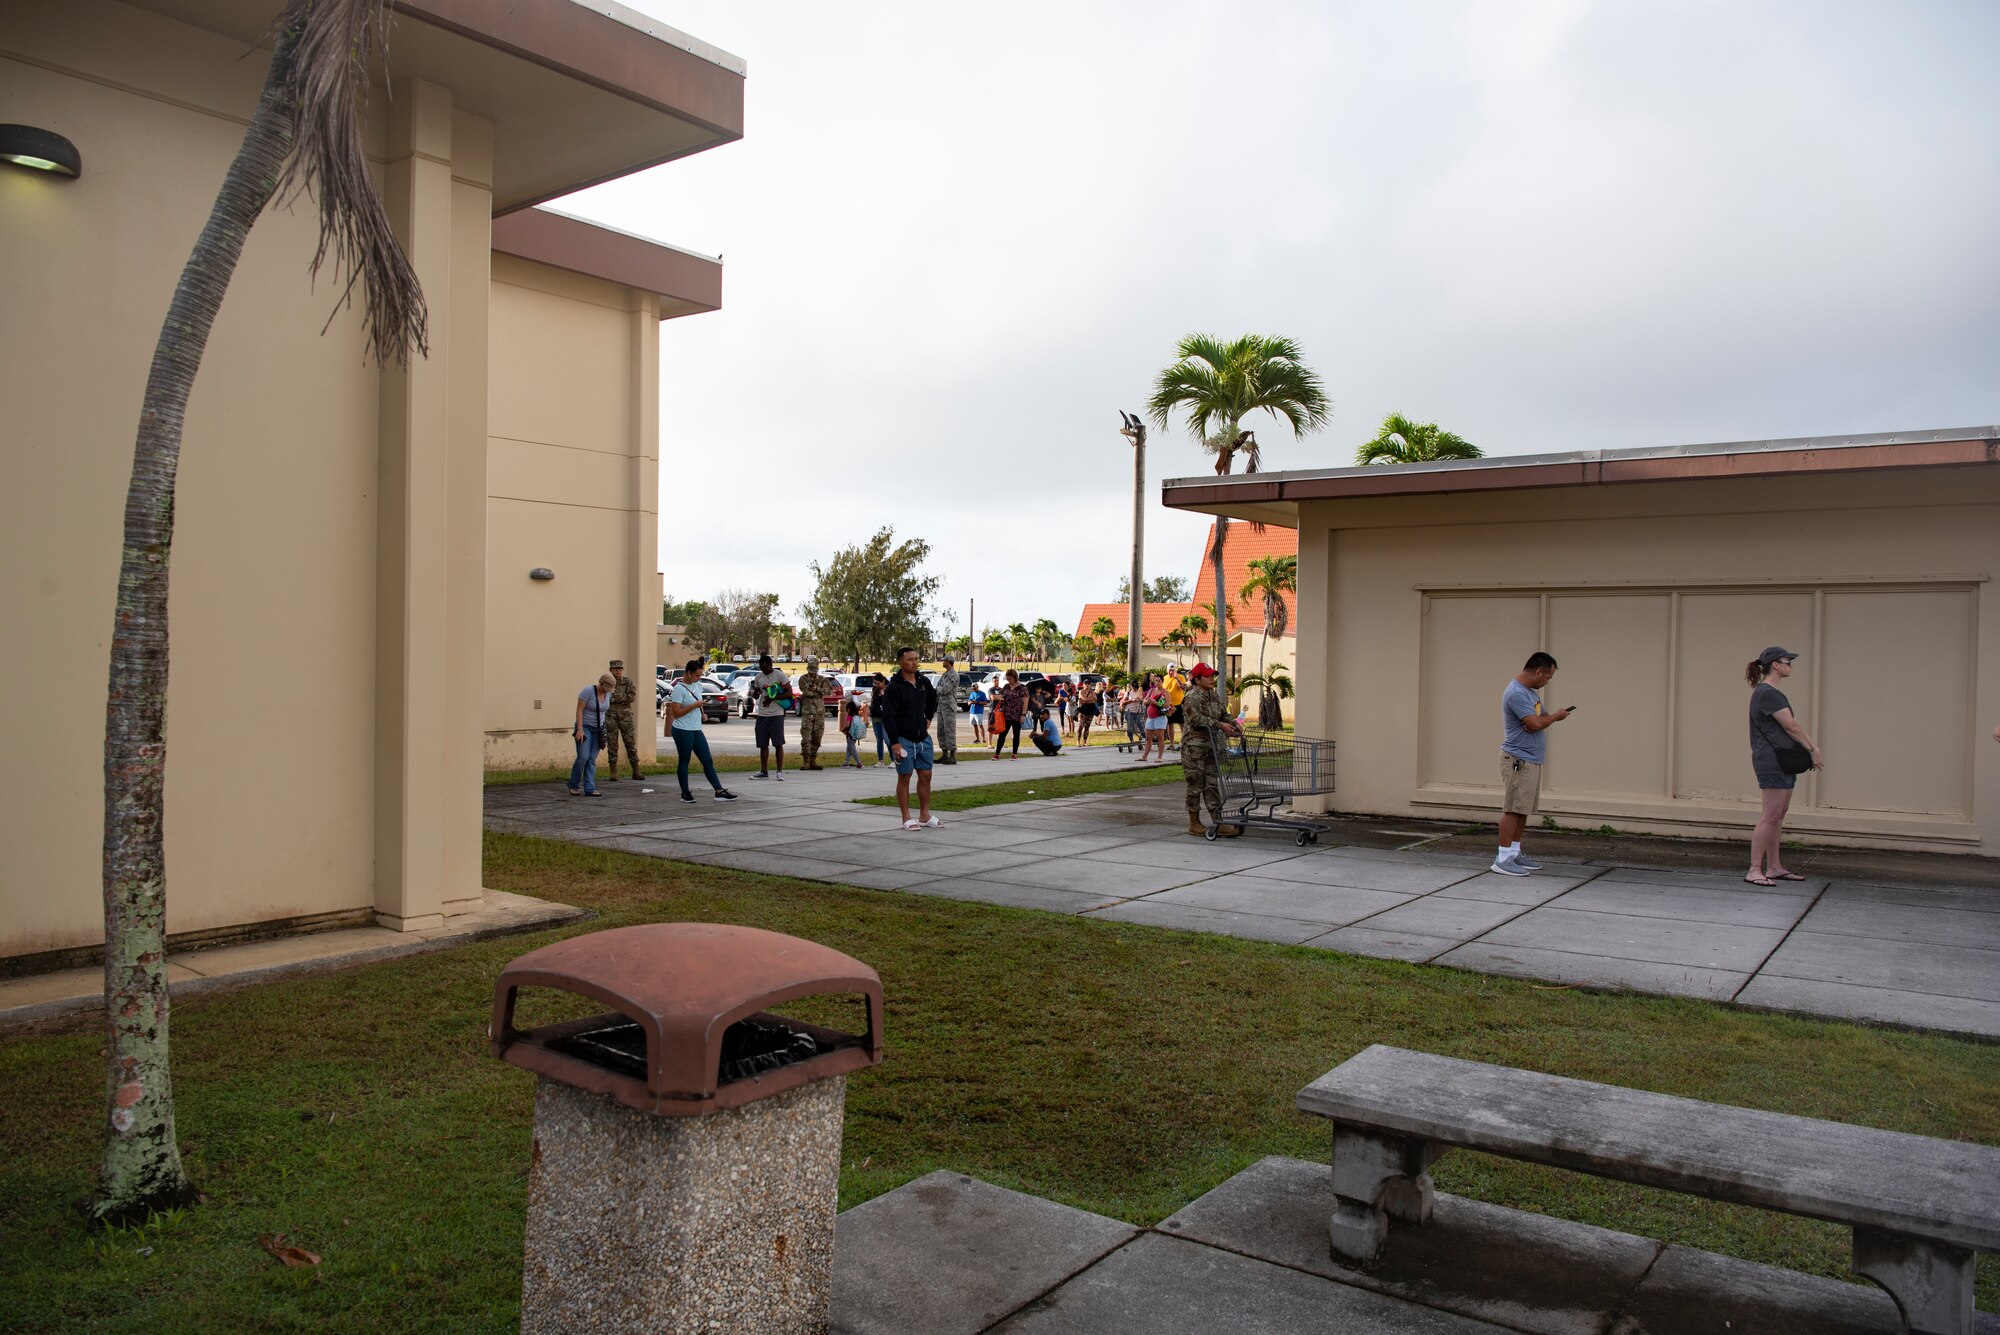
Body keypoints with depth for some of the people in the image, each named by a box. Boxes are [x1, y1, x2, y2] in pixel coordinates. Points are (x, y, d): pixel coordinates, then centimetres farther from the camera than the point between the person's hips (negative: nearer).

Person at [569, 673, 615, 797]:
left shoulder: (607, 694, 0)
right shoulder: (588, 691, -19)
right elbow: (579, 710, -19)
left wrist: (603, 729, 15)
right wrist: (580, 729, -24)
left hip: (598, 729, 6)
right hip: (584, 727, -6)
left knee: (592, 760, -1)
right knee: (583, 757, -14)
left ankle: (589, 789, -4)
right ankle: (573, 785, 5)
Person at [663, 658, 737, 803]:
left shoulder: (696, 686, 11)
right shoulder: (679, 689, -14)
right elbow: (675, 713, -18)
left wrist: (702, 713, 10)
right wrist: (694, 705, -20)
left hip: (696, 730, 8)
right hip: (683, 731, -8)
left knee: (708, 760, 5)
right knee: (684, 761, 3)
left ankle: (719, 791, 4)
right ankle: (685, 793, 14)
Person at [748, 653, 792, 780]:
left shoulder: (780, 675, -6)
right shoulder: (758, 677, 10)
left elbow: (789, 693, -10)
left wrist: (772, 698, -16)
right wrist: (755, 692, -6)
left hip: (776, 714, -5)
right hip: (762, 715, 5)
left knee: (778, 744, -4)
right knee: (763, 744, 7)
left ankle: (780, 771, 2)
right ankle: (764, 771, 15)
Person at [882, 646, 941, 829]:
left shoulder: (924, 681, 5)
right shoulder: (894, 688, -13)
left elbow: (933, 698, 28)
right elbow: (888, 716, -17)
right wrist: (894, 742, -21)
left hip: (923, 738, 6)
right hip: (904, 739, -6)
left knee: (925, 776, 8)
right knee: (904, 778, 1)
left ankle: (924, 816, 18)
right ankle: (907, 819, 7)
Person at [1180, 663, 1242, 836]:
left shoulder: (1214, 696, 15)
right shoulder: (1192, 697, -13)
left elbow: (1223, 714, 22)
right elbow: (1197, 719, -25)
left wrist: (1233, 724, 2)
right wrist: (1220, 725, -25)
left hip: (1210, 747, 8)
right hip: (1193, 747, -8)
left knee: (1212, 785, 7)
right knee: (1195, 786, 0)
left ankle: (1219, 823, 7)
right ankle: (1194, 823, 9)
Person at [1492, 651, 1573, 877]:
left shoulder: (1531, 691, 15)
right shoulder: (1516, 693, -18)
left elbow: (1540, 719, 17)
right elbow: (1536, 723, -22)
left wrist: (1540, 720, -8)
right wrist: (1555, 717, -3)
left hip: (1532, 759, 10)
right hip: (1517, 760, -10)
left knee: (1523, 809, 13)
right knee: (1512, 809, -10)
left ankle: (1515, 853, 20)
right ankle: (1503, 859, -9)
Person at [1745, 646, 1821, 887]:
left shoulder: (1772, 693, 18)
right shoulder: (1766, 693, -15)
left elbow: (1795, 724, 14)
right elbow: (1790, 726, -15)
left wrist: (1812, 747, 2)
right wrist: (1812, 750, -5)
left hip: (1783, 762, 11)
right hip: (1772, 763, -11)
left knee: (1779, 815, 12)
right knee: (1771, 815, -11)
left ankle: (1774, 867, 18)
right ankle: (1755, 870, -9)